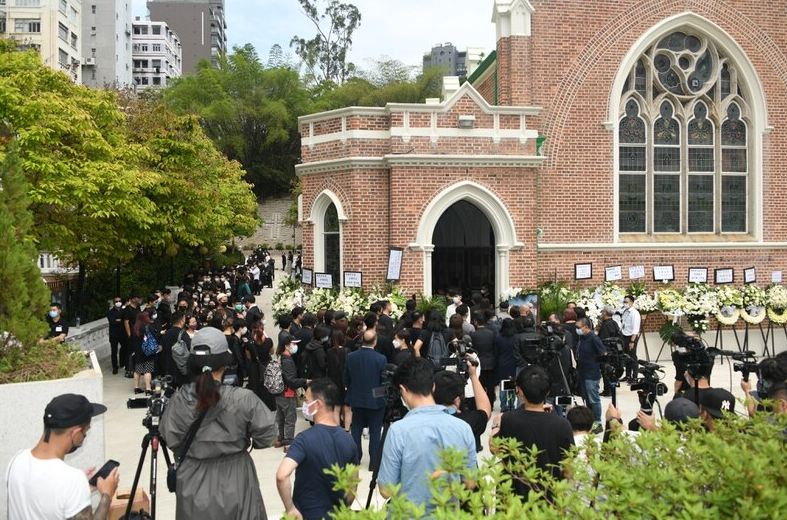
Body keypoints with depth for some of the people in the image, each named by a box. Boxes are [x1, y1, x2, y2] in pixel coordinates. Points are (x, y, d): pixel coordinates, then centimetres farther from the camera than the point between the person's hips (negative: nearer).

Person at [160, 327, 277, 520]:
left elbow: (172, 441, -6)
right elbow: (267, 436, -12)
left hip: (194, 483, 2)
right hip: (234, 481, -2)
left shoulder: (179, 400, -14)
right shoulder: (243, 399, -20)